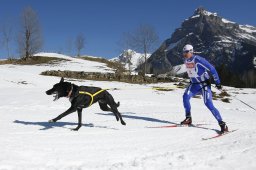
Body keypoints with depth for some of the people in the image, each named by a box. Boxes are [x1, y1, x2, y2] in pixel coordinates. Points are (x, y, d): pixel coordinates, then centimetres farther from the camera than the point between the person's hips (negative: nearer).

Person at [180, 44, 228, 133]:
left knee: (208, 104, -16)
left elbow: (212, 69, -19)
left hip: (204, 84, -6)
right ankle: (188, 118, -3)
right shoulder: (186, 61, 2)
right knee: (185, 97, -17)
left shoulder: (198, 59, -21)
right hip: (194, 84, 6)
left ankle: (222, 124, -8)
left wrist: (217, 83, -17)